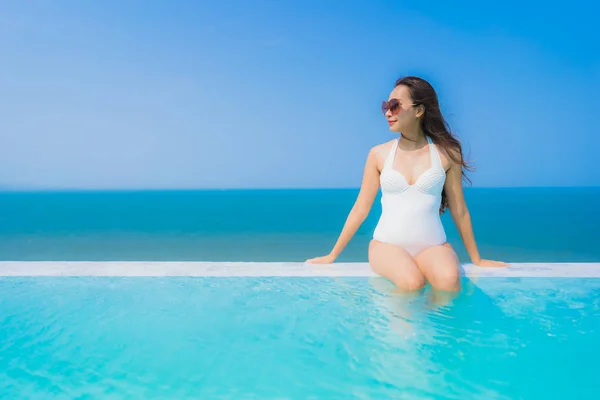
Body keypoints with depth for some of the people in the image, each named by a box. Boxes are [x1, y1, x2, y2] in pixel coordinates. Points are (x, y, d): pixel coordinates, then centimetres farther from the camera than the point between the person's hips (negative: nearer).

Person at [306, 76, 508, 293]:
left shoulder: (447, 153, 1)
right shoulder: (379, 154, 2)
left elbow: (459, 210, 8)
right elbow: (360, 209, 7)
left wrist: (477, 260, 14)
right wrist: (332, 256, 9)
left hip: (433, 245, 1)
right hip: (387, 244, 0)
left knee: (449, 280, -32)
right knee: (411, 283, -32)